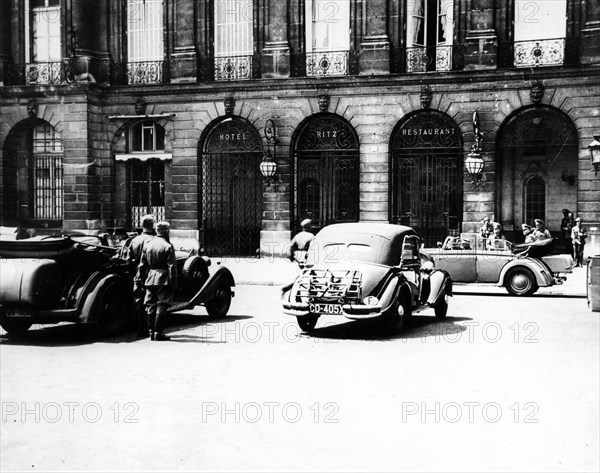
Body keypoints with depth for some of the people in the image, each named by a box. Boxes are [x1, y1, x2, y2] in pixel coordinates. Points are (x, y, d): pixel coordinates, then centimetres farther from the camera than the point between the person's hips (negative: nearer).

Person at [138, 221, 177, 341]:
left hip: (150, 279, 5)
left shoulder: (147, 245, 7)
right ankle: (158, 333, -1)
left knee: (151, 306, 9)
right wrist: (173, 284, -7)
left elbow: (142, 265, 10)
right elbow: (172, 267, -11)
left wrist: (140, 278, 18)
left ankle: (151, 332, 13)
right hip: (163, 280, -5)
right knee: (161, 306, -1)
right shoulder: (168, 247, -9)